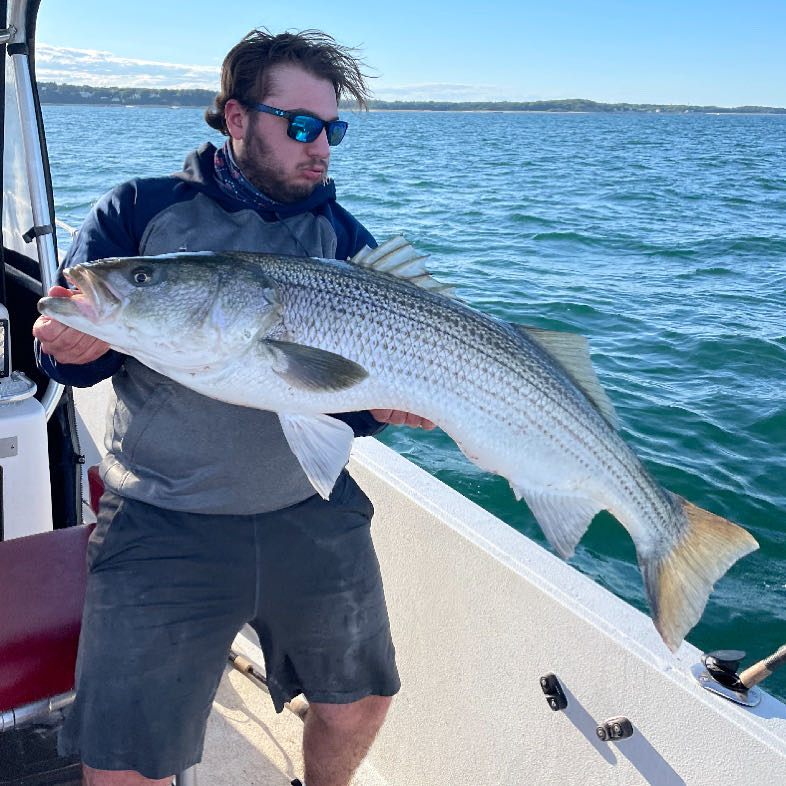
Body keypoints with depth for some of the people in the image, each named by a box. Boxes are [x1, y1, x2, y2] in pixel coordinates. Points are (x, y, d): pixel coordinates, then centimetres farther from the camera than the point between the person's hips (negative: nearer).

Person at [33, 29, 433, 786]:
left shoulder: (345, 240, 6)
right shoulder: (141, 211, 1)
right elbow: (63, 339, 0)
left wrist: (383, 403, -21)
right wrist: (74, 346, -23)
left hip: (314, 517, 3)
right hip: (161, 525, -2)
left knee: (359, 703, 16)